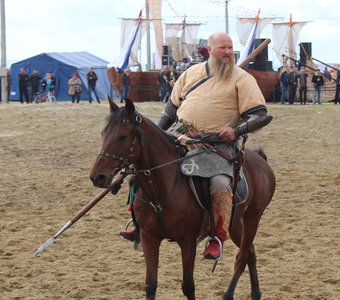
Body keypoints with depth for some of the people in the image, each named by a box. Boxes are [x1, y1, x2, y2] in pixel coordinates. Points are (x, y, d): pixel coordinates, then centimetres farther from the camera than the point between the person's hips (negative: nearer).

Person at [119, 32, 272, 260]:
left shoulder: (242, 79, 1)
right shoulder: (192, 73, 14)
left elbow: (260, 115, -5)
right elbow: (173, 105, 25)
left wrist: (237, 130, -19)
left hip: (220, 145, -5)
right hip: (184, 140, 5)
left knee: (220, 183, -30)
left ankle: (218, 238, -19)